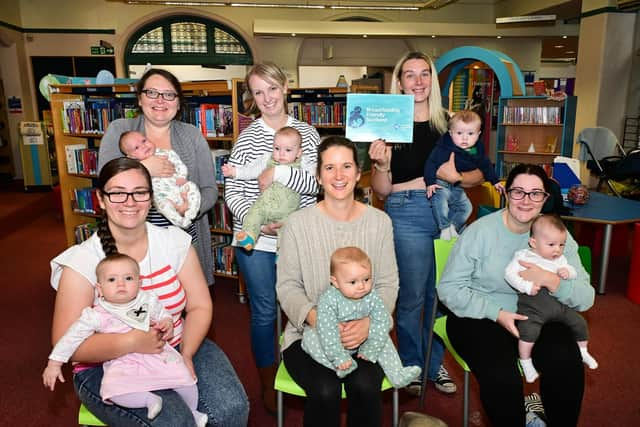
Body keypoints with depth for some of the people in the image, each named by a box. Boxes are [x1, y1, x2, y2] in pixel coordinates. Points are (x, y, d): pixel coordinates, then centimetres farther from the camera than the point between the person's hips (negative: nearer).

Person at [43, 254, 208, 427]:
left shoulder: (149, 301, -2)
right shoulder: (97, 316, -8)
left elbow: (163, 314, 15)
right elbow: (73, 336, -3)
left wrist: (167, 322, -7)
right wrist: (54, 363, -4)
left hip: (157, 356, 2)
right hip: (122, 364, -1)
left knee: (185, 378, -13)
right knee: (112, 390, -32)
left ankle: (192, 411, 16)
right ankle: (149, 399, -12)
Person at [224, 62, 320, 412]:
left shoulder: (307, 133, 3)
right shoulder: (247, 137, -1)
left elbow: (318, 183, -8)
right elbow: (231, 191, -3)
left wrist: (279, 172, -19)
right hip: (257, 240, -1)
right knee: (264, 312, 10)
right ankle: (268, 385, 32)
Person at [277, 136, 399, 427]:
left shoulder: (379, 221, 1)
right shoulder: (297, 223, -5)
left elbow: (388, 284, 3)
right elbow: (287, 286, -1)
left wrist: (369, 322, -15)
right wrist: (315, 318, -19)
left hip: (365, 334, 2)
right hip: (308, 334, -1)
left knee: (365, 386, -25)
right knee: (325, 391, -26)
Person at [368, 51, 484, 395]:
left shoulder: (449, 123, 6)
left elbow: (479, 174, 8)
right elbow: (381, 190, -1)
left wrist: (456, 176, -12)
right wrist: (382, 166, -20)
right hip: (406, 215, -3)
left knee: (442, 293, 14)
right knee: (412, 296, 6)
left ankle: (435, 363, 33)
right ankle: (411, 365, 28)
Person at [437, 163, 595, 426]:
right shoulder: (480, 231, -11)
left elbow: (586, 299, -5)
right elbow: (448, 288, -10)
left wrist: (551, 281, -25)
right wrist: (496, 314, -20)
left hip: (535, 316, 3)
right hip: (479, 316, -3)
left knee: (567, 363, -24)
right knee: (501, 377, -28)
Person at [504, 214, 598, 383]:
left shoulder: (560, 259, 12)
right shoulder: (523, 256, -8)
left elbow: (574, 272, 16)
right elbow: (509, 273, -14)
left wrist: (568, 272, -9)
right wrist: (527, 286, -26)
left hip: (558, 301, 7)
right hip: (533, 304, -6)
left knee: (579, 322, 12)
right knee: (529, 330, -27)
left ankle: (583, 351, 40)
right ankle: (525, 362, -6)